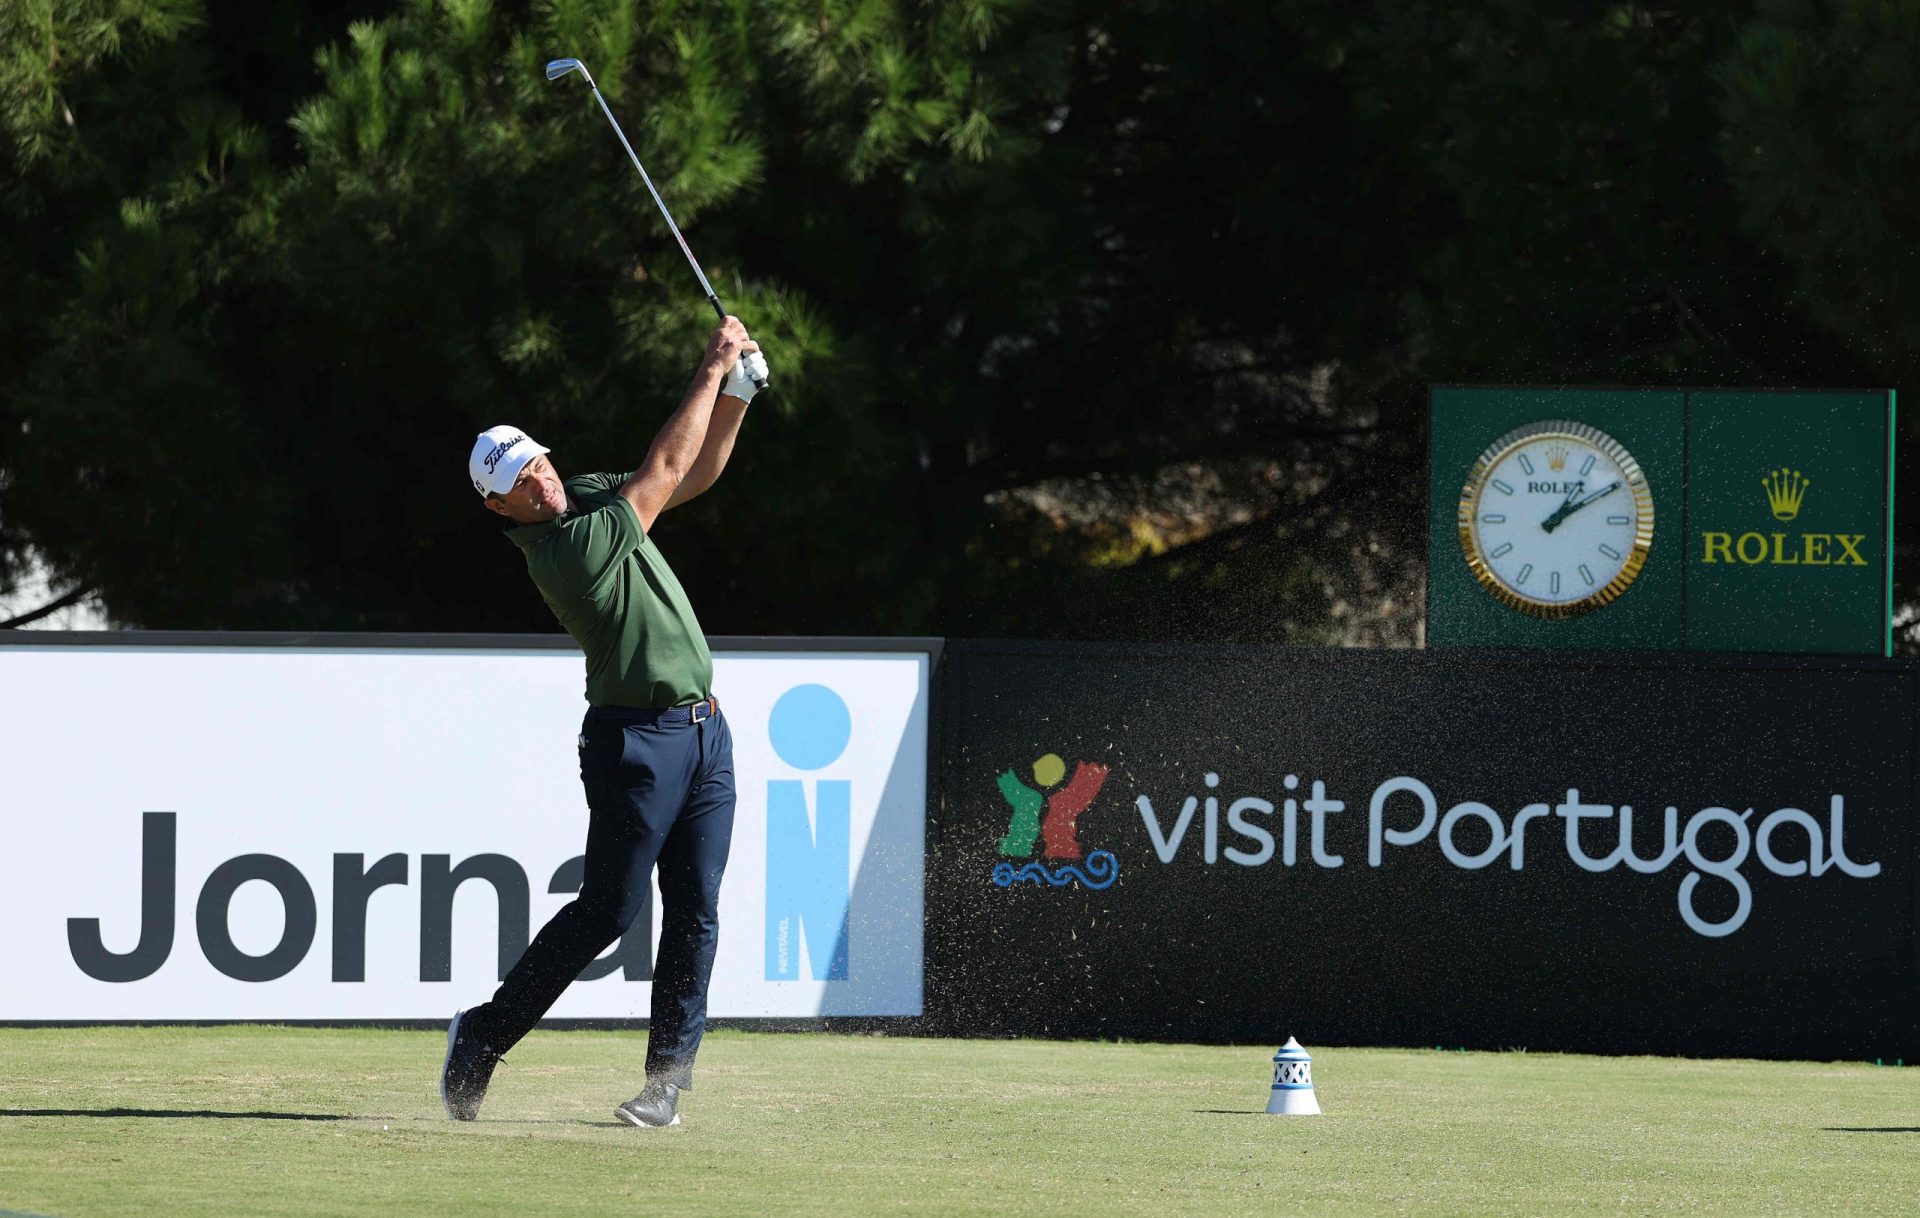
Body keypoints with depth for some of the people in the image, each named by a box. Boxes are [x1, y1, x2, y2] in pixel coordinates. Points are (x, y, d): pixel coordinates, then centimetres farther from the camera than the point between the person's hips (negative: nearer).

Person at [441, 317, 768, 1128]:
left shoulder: (593, 496, 9)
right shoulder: (567, 551, -18)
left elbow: (695, 474, 14)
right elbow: (664, 472, -17)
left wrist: (736, 394, -2)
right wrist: (712, 369, -11)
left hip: (704, 729, 8)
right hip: (636, 739, -8)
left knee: (694, 912, 2)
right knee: (609, 908, -7)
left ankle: (669, 1075, 3)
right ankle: (483, 1035, 5)